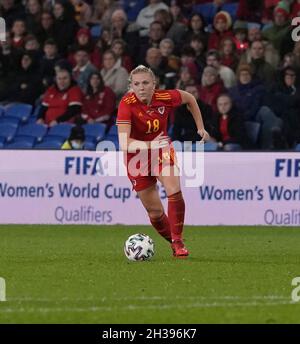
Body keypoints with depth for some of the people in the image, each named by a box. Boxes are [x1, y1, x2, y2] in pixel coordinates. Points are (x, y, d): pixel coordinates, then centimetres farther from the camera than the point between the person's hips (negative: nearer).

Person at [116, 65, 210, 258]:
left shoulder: (165, 98, -18)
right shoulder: (127, 104, -28)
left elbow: (189, 98, 5)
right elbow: (124, 143, -38)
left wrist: (200, 127, 6)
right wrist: (150, 145, -50)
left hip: (162, 150, 1)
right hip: (137, 157, -1)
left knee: (174, 190, -24)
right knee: (155, 212, 2)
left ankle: (178, 241, -13)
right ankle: (174, 243, 26)